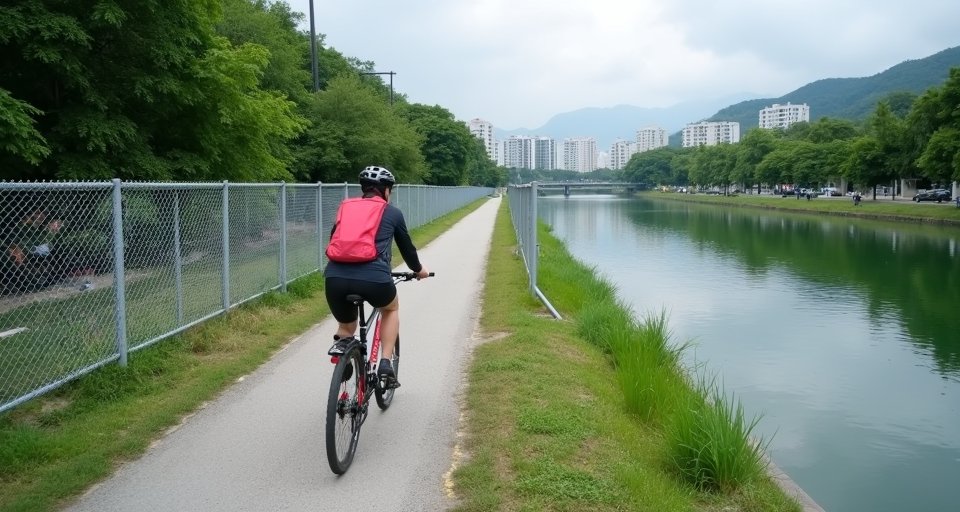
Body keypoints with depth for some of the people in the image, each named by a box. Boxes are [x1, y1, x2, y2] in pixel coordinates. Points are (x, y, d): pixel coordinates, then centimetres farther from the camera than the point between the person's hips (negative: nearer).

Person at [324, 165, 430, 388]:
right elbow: (406, 246, 29)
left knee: (346, 326, 32)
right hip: (374, 278, -3)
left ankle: (342, 342, -1)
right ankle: (386, 364, 17)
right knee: (392, 308, 31)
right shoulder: (392, 212, 18)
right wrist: (418, 269, 49)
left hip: (335, 277, 3)